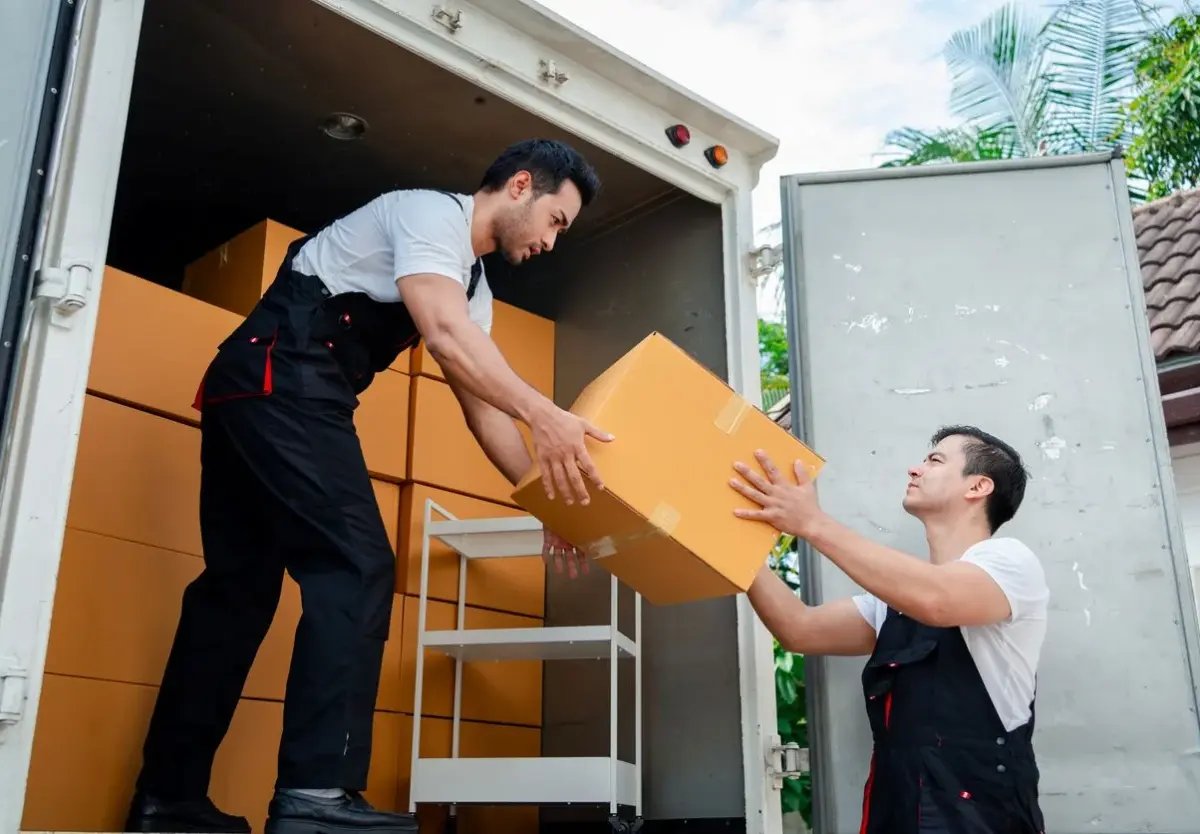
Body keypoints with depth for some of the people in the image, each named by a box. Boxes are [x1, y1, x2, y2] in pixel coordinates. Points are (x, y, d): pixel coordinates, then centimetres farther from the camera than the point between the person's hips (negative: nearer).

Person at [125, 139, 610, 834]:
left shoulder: (475, 286, 22)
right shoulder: (431, 211, -6)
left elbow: (483, 408, 17)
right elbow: (443, 334, -24)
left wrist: (547, 498, 7)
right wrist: (545, 416, -33)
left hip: (251, 396, 10)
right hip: (278, 379, -10)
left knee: (240, 585, 8)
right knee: (357, 566, -16)